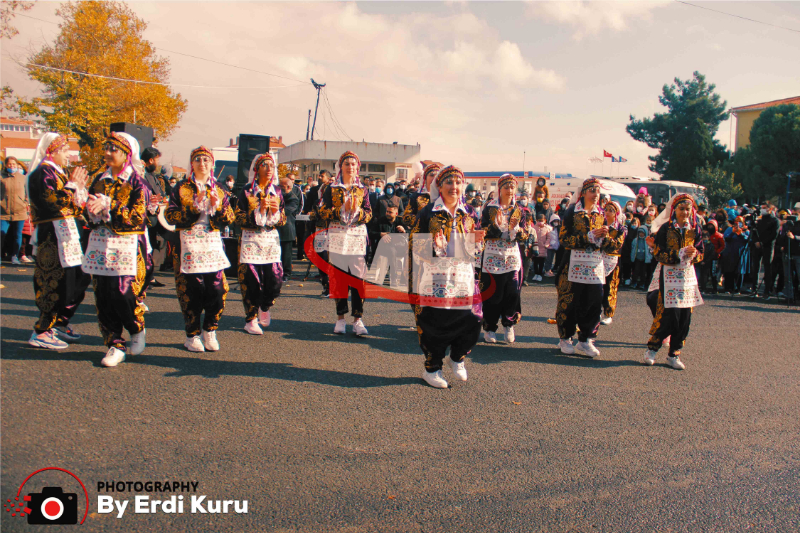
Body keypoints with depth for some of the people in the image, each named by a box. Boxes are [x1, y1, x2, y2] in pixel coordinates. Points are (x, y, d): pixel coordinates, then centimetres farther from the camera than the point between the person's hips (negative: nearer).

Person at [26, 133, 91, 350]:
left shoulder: (57, 172, 21)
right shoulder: (43, 172, -9)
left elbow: (76, 206, 22)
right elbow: (54, 200, -22)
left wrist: (80, 186, 11)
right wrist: (73, 185, -12)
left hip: (66, 233, 10)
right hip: (53, 235, -10)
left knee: (80, 278, 12)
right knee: (58, 283, -8)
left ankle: (59, 323, 24)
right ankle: (41, 332, 1)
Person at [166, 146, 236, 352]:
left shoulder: (218, 190, 15)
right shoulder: (181, 188, 7)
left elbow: (229, 218, 8)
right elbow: (171, 216, -3)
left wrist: (218, 207, -11)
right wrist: (193, 208, -15)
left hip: (213, 245, 3)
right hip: (188, 246, -2)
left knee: (217, 289, -5)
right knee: (191, 291, -3)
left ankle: (209, 331, 15)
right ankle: (193, 335, 12)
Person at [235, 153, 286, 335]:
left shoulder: (277, 191, 11)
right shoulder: (247, 191, 0)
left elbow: (283, 220, 11)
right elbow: (239, 218, -6)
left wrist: (275, 211, -10)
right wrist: (259, 210, -18)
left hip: (271, 240, 3)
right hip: (251, 240, -3)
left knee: (274, 280, -1)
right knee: (252, 280, -5)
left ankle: (264, 308, 29)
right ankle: (251, 319, 11)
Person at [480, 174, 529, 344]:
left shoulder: (518, 211, 9)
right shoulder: (489, 208, 1)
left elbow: (524, 236, 3)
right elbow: (483, 232, -6)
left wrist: (516, 228, -16)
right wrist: (496, 225, -22)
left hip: (512, 256, 2)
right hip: (492, 256, -2)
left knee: (513, 292, -2)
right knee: (492, 293, 0)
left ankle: (509, 325, 18)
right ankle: (489, 328, 13)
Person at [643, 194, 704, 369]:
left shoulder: (695, 229, 8)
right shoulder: (665, 228, -4)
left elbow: (700, 253, 11)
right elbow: (659, 254, -9)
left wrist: (694, 254, -12)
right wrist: (681, 253, -20)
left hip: (687, 275, 4)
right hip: (668, 275, -4)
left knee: (684, 317, 1)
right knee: (669, 314, -10)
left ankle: (674, 354, 12)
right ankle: (652, 348, 9)